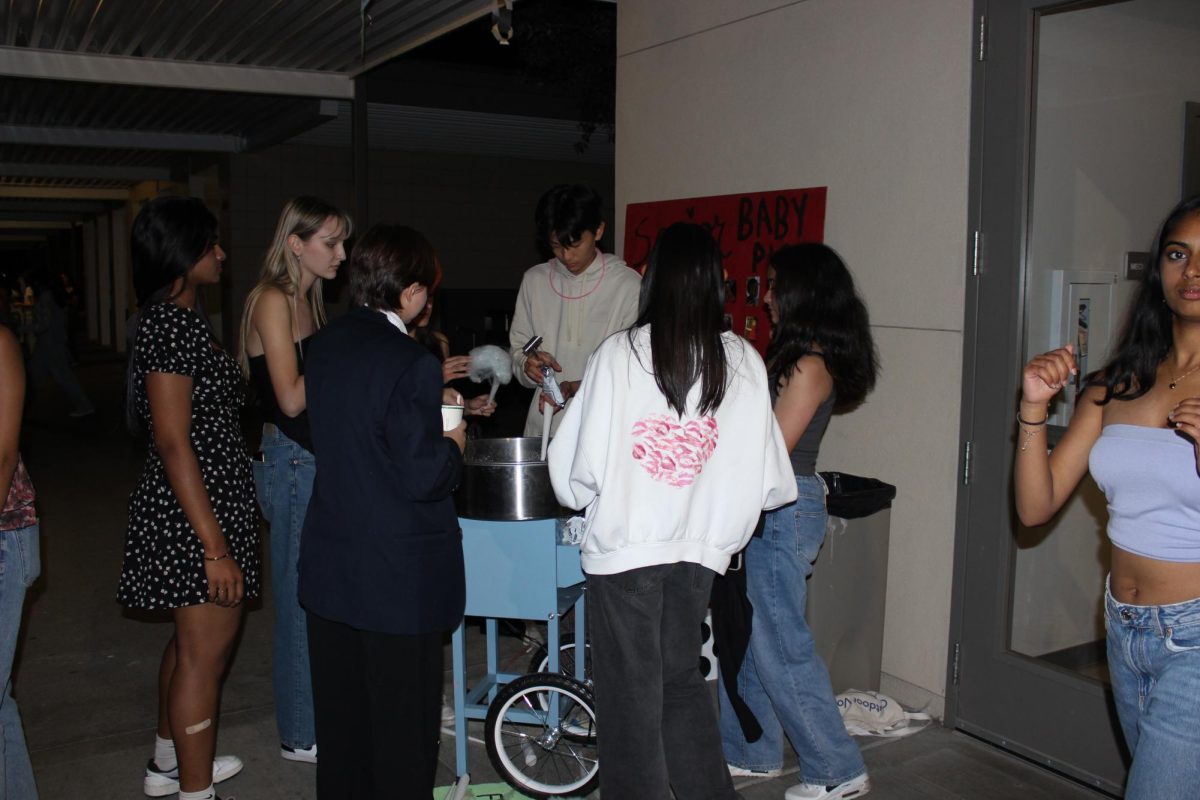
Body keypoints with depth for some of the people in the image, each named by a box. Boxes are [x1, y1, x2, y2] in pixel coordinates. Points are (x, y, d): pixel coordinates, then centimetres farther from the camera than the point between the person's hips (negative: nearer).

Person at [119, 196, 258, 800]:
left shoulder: (177, 317, 12)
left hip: (206, 505, 10)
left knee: (192, 640, 22)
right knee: (206, 652, 0)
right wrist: (215, 548, -23)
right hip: (197, 514, -10)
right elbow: (173, 443, -23)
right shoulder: (168, 323, -19)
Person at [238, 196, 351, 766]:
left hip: (317, 460, 9)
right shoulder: (273, 300, -13)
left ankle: (320, 714, 28)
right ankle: (301, 735, 15)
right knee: (301, 597, 1)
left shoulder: (308, 299, 14)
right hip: (291, 462, -9)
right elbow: (291, 397, -19)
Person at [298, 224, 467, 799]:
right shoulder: (411, 366, -22)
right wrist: (453, 442, -3)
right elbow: (424, 477, -22)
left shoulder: (325, 344, 2)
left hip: (330, 566, 7)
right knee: (403, 722, 10)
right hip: (399, 578, -7)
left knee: (339, 710, 21)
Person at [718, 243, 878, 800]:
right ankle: (752, 752, 31)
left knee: (780, 648, 0)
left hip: (785, 510, -10)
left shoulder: (810, 364, -17)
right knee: (743, 637, 17)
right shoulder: (797, 356, 11)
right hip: (767, 509, 10)